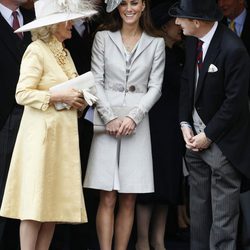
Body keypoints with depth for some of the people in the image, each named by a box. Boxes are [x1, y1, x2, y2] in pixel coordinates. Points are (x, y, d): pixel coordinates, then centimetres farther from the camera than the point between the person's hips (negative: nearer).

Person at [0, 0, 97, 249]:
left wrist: (77, 99, 3)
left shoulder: (63, 52, 16)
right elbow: (22, 94, -16)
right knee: (35, 202, -7)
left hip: (64, 135, 8)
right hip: (41, 135, -8)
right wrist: (59, 97, -19)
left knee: (54, 201, 5)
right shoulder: (36, 51, -9)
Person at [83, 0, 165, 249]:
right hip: (107, 120, -1)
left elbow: (155, 87, 3)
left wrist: (133, 117, -11)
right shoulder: (103, 38, 4)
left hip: (137, 122, 1)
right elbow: (96, 81, 0)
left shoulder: (156, 43, 6)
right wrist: (110, 118, -11)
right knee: (107, 199, -3)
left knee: (128, 200, 3)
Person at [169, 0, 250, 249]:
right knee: (198, 206, 14)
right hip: (196, 137, 7)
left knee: (223, 214, -3)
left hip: (221, 142, -7)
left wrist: (208, 136, -13)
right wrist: (185, 124, 3)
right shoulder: (192, 40, 1)